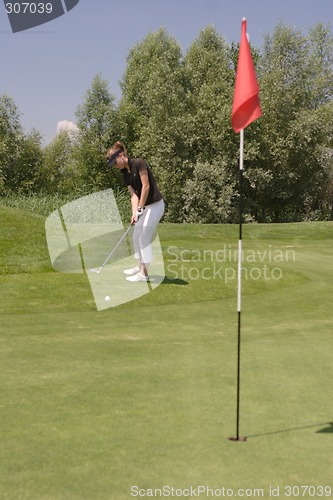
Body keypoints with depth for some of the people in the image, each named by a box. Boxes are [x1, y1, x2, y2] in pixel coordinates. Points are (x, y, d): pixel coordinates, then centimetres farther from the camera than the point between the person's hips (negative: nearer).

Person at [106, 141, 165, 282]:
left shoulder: (139, 163, -17)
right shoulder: (125, 173, 8)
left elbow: (146, 186, -19)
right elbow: (133, 194, 1)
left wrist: (140, 209, -15)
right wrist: (134, 212, -13)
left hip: (154, 205, -9)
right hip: (143, 206, 9)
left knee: (144, 239, -6)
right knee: (136, 238, 15)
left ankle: (144, 274, 1)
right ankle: (140, 267, 31)